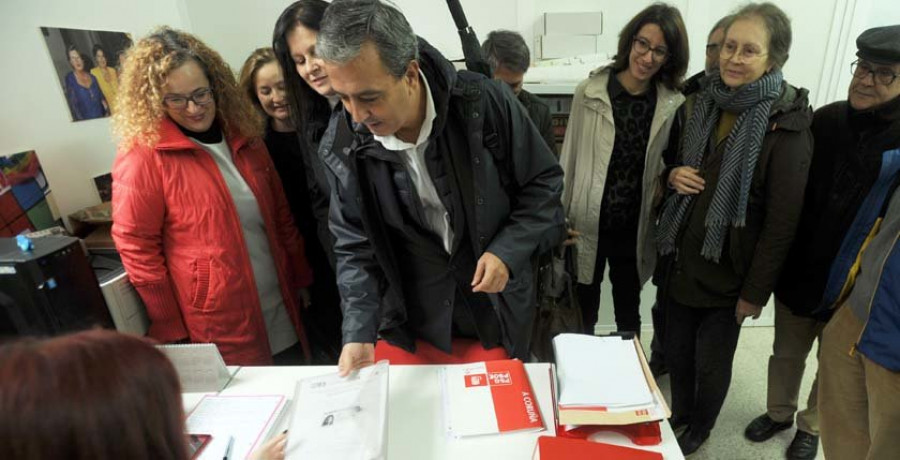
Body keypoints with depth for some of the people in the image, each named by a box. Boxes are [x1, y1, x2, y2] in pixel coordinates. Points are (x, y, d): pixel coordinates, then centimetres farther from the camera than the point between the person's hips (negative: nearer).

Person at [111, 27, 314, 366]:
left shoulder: (243, 136, 4)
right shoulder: (142, 157, -13)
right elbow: (136, 248, -10)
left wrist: (300, 278, 11)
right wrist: (172, 331, -8)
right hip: (218, 331, -5)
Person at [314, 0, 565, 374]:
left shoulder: (484, 103, -19)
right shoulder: (346, 148, -13)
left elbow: (543, 183, -7)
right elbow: (355, 249, -5)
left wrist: (508, 251, -20)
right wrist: (358, 334, -15)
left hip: (496, 312, 0)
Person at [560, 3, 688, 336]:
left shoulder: (673, 105, -5)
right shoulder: (589, 93, -9)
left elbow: (670, 167, 7)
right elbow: (569, 160, -4)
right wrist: (560, 220, -1)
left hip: (635, 230, 2)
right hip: (587, 226, -1)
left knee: (628, 315, 22)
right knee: (583, 315, 16)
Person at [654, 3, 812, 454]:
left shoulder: (786, 124, -15)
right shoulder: (701, 102, 2)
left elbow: (783, 219, -14)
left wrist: (755, 291, -11)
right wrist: (673, 176, -9)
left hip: (727, 269, -4)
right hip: (679, 258, 5)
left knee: (712, 361, 15)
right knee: (676, 349, 18)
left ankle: (700, 428, 42)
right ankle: (679, 412, 46)